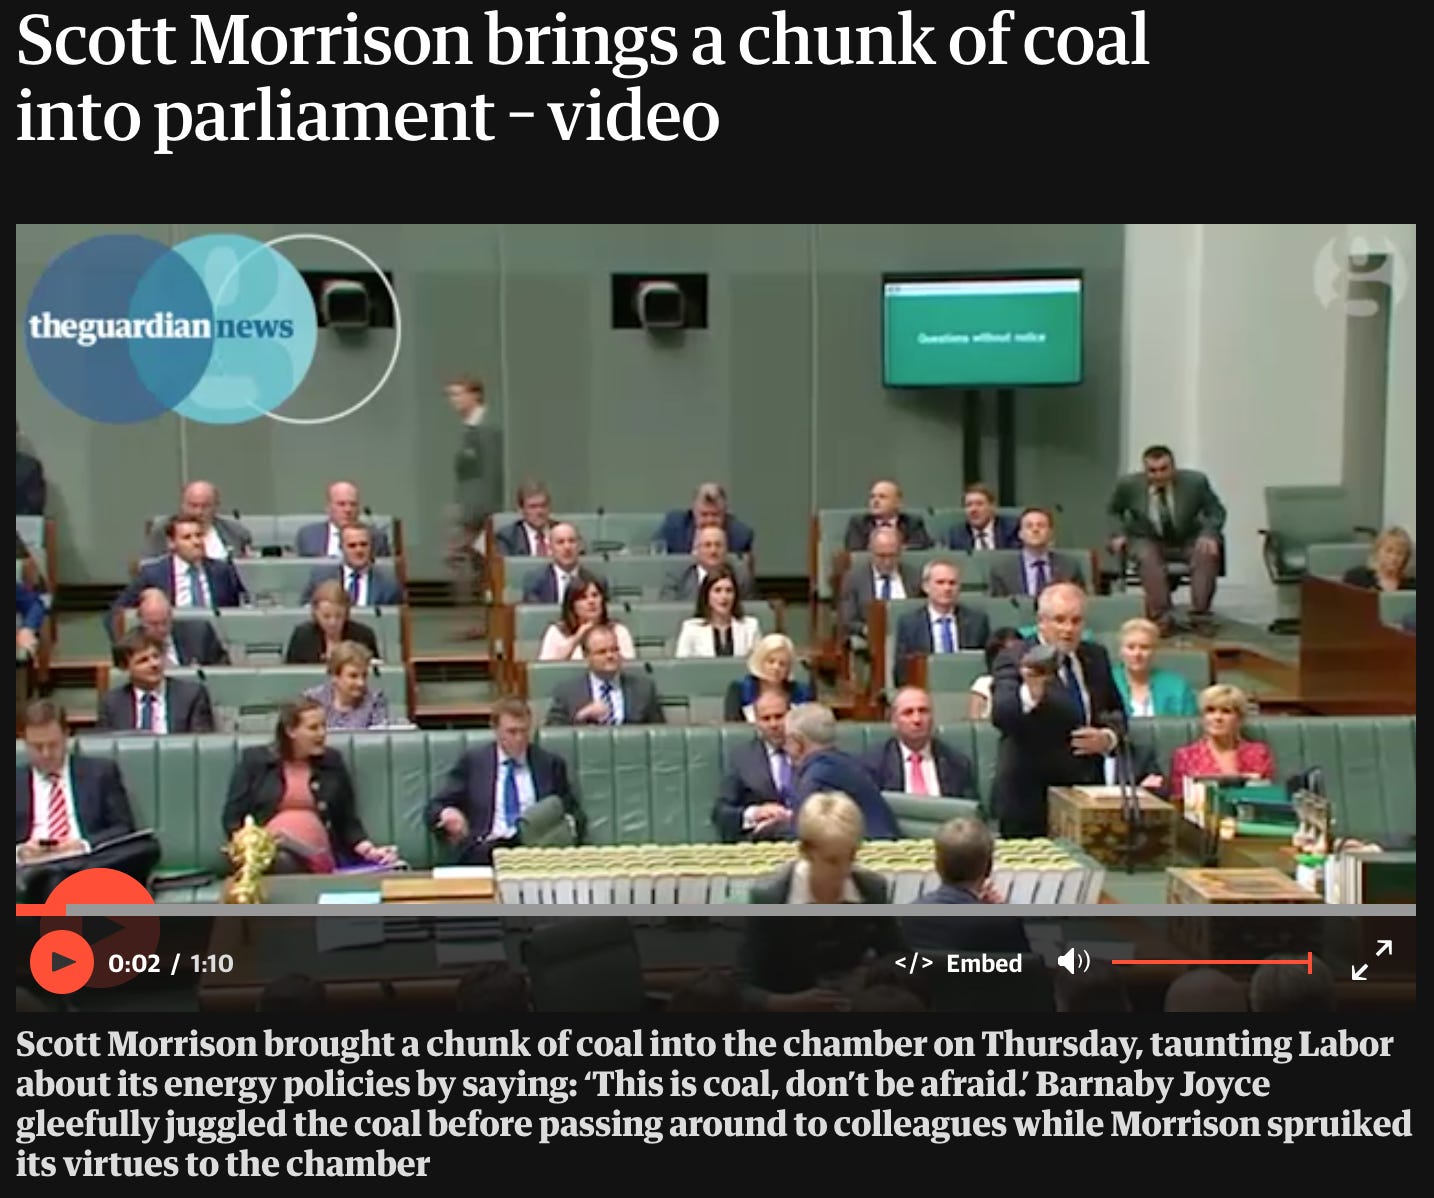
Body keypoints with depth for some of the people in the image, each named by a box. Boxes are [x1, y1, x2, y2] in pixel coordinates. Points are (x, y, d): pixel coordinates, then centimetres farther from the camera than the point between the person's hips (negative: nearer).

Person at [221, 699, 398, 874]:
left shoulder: (332, 761, 16)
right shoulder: (254, 761, 8)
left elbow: (348, 821, 16)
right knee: (284, 862, -38)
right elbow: (233, 819, 6)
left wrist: (369, 851, -2)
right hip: (268, 855, -2)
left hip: (319, 856, 2)